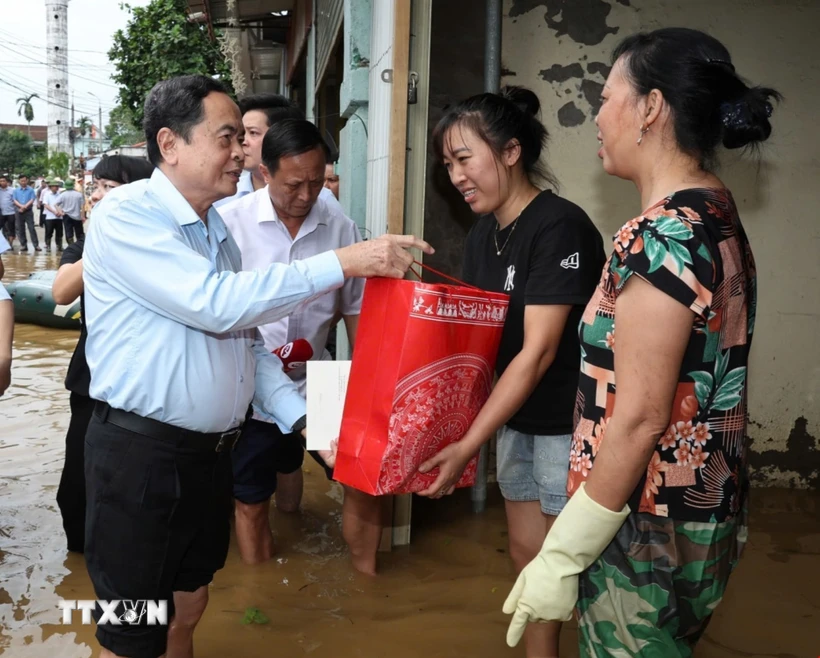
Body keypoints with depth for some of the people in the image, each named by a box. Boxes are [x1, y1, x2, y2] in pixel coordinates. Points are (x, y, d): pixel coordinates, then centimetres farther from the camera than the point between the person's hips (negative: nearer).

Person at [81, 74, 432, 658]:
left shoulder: (217, 228, 12)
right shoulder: (126, 216, -14)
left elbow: (246, 339, 15)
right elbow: (217, 303, -27)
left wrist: (301, 416, 3)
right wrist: (345, 263, -26)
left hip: (211, 450, 8)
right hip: (141, 451, -7)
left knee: (188, 608, 21)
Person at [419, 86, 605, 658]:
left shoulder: (559, 226, -20)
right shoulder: (483, 235, 5)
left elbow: (538, 352, -23)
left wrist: (469, 445, -23)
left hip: (569, 422, -7)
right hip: (518, 418, 8)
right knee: (527, 552, 16)